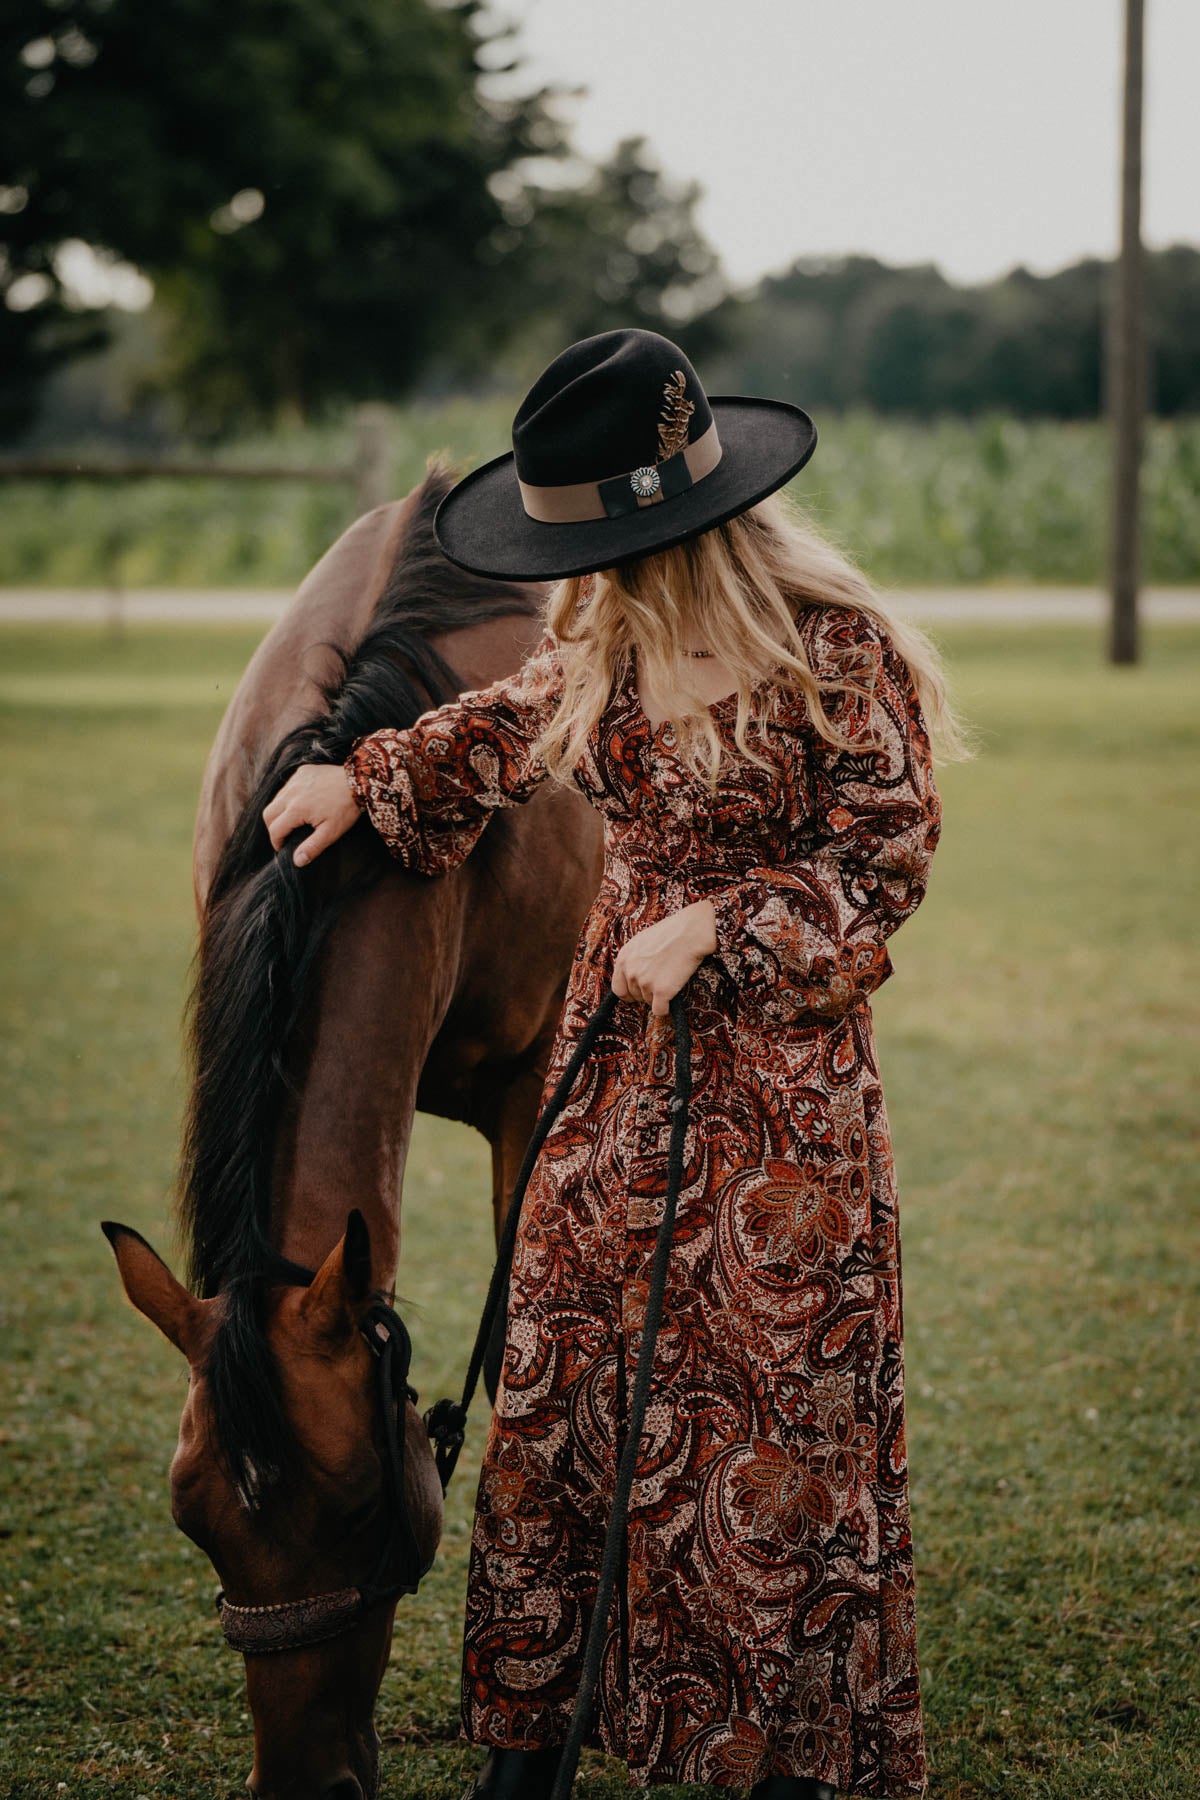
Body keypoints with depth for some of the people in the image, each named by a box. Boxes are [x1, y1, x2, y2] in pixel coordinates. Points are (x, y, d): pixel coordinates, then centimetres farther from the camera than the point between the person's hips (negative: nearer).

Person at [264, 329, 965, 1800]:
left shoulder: (832, 648, -17)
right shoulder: (606, 633, 1)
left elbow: (882, 864, -11)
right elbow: (504, 728, 23)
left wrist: (714, 927, -17)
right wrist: (365, 782, 26)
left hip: (777, 1064, -6)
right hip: (615, 1041, 6)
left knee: (769, 1398, 1)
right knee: (557, 1362, 7)